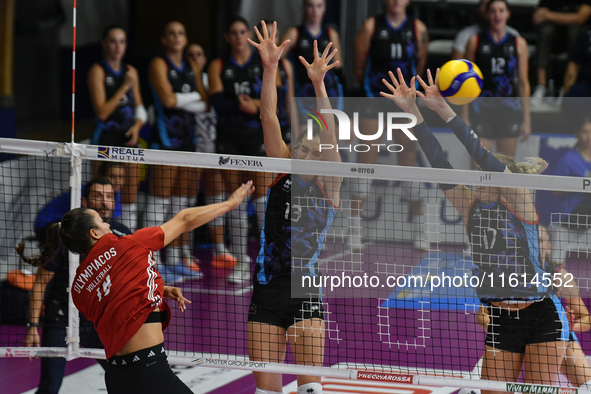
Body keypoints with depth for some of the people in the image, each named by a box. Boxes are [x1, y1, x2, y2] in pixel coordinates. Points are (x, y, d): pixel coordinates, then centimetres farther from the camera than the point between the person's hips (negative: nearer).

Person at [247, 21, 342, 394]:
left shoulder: (329, 189, 1)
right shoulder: (283, 176, 8)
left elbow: (329, 137, -13)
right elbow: (270, 118, 0)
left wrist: (319, 84, -23)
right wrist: (270, 67, -9)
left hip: (305, 293, -3)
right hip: (267, 290, 3)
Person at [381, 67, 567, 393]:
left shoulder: (521, 201, -9)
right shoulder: (470, 207, 5)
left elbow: (485, 156, -20)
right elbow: (439, 161, -2)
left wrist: (445, 111, -26)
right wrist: (412, 112, -10)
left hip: (542, 314, -5)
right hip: (500, 320, 5)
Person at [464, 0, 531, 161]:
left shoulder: (519, 44, 6)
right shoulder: (475, 42, 3)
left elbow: (524, 83, 8)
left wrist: (526, 119, 4)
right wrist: (465, 117, -1)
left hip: (510, 111, 1)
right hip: (482, 111, -1)